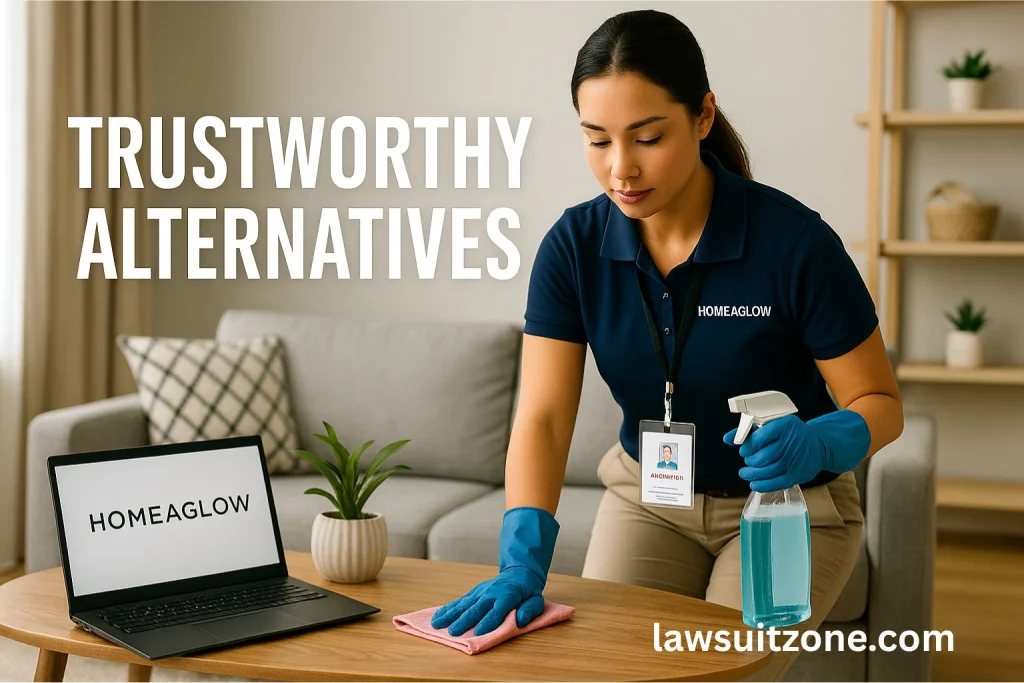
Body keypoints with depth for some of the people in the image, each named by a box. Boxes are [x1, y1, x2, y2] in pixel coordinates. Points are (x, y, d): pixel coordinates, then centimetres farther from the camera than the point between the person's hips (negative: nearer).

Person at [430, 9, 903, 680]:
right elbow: (543, 417, -21)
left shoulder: (793, 240, -24)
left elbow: (881, 402, -15)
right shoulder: (574, 246, -15)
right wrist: (523, 562, -36)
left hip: (788, 505, -2)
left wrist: (815, 445, -37)